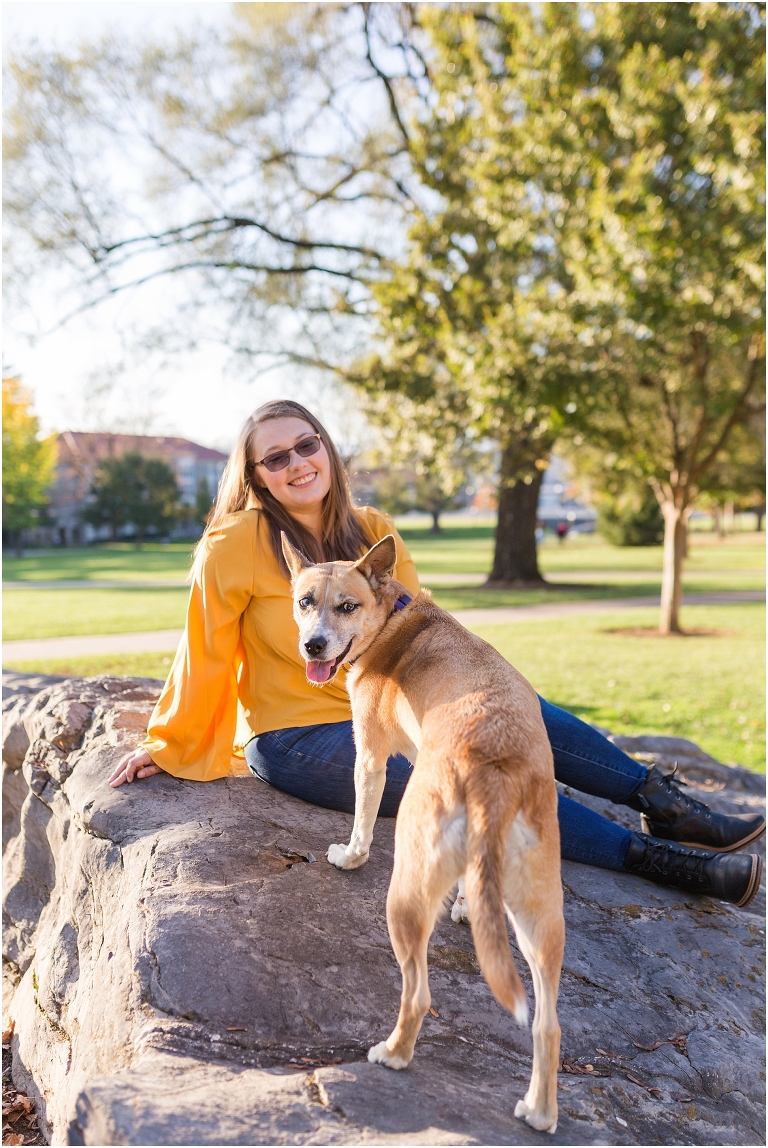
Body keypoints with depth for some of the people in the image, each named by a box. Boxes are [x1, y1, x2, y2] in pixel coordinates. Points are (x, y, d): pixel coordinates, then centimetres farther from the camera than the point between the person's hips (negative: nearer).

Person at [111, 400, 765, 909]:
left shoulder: (372, 531, 2)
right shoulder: (233, 548, -15)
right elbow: (204, 660, -5)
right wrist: (166, 747, 3)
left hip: (378, 714, 6)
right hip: (294, 739, -5)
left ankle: (661, 800, -10)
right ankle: (645, 854, -19)